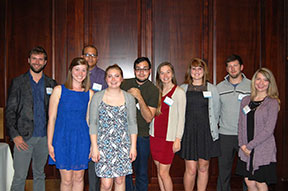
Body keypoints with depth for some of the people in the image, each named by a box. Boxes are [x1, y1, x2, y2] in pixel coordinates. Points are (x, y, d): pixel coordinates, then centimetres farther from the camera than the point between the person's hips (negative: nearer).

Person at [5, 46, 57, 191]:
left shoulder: (51, 84, 9)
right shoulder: (18, 82, 2)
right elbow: (10, 111, 0)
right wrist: (14, 135, -10)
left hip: (44, 137, 3)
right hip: (24, 137, -2)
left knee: (39, 175, 13)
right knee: (19, 176, -1)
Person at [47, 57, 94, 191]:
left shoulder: (89, 93, 4)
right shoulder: (59, 90, -2)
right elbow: (51, 118, -2)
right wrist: (50, 144, -5)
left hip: (82, 139, 2)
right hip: (63, 138, -2)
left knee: (79, 178, 10)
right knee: (66, 180, 2)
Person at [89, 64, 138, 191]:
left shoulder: (129, 98, 3)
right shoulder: (97, 97, 0)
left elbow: (132, 124, 5)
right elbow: (93, 124, 0)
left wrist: (133, 146, 1)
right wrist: (94, 147, -6)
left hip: (123, 145, 2)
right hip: (103, 145, -1)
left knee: (120, 180, 8)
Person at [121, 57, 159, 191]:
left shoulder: (153, 90, -4)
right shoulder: (124, 84, 2)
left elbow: (148, 118, -11)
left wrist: (139, 97, -19)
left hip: (141, 136, -2)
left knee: (141, 173, 6)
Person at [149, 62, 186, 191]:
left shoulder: (179, 92, -5)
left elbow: (181, 117, -7)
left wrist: (178, 139, -11)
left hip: (169, 137, -5)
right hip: (155, 136, 5)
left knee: (163, 172, -5)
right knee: (159, 170, 12)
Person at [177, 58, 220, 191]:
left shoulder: (212, 89, 6)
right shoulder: (182, 89, 6)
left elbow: (216, 112, 12)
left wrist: (212, 128, 11)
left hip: (206, 133, 1)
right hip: (188, 132, -1)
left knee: (203, 167, 8)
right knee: (190, 169, -2)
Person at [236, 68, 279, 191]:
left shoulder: (272, 103, -6)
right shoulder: (246, 101, 8)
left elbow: (268, 130, -13)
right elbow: (241, 124, 9)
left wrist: (250, 146, -13)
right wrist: (242, 144, -3)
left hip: (263, 150, -4)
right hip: (246, 150, 4)